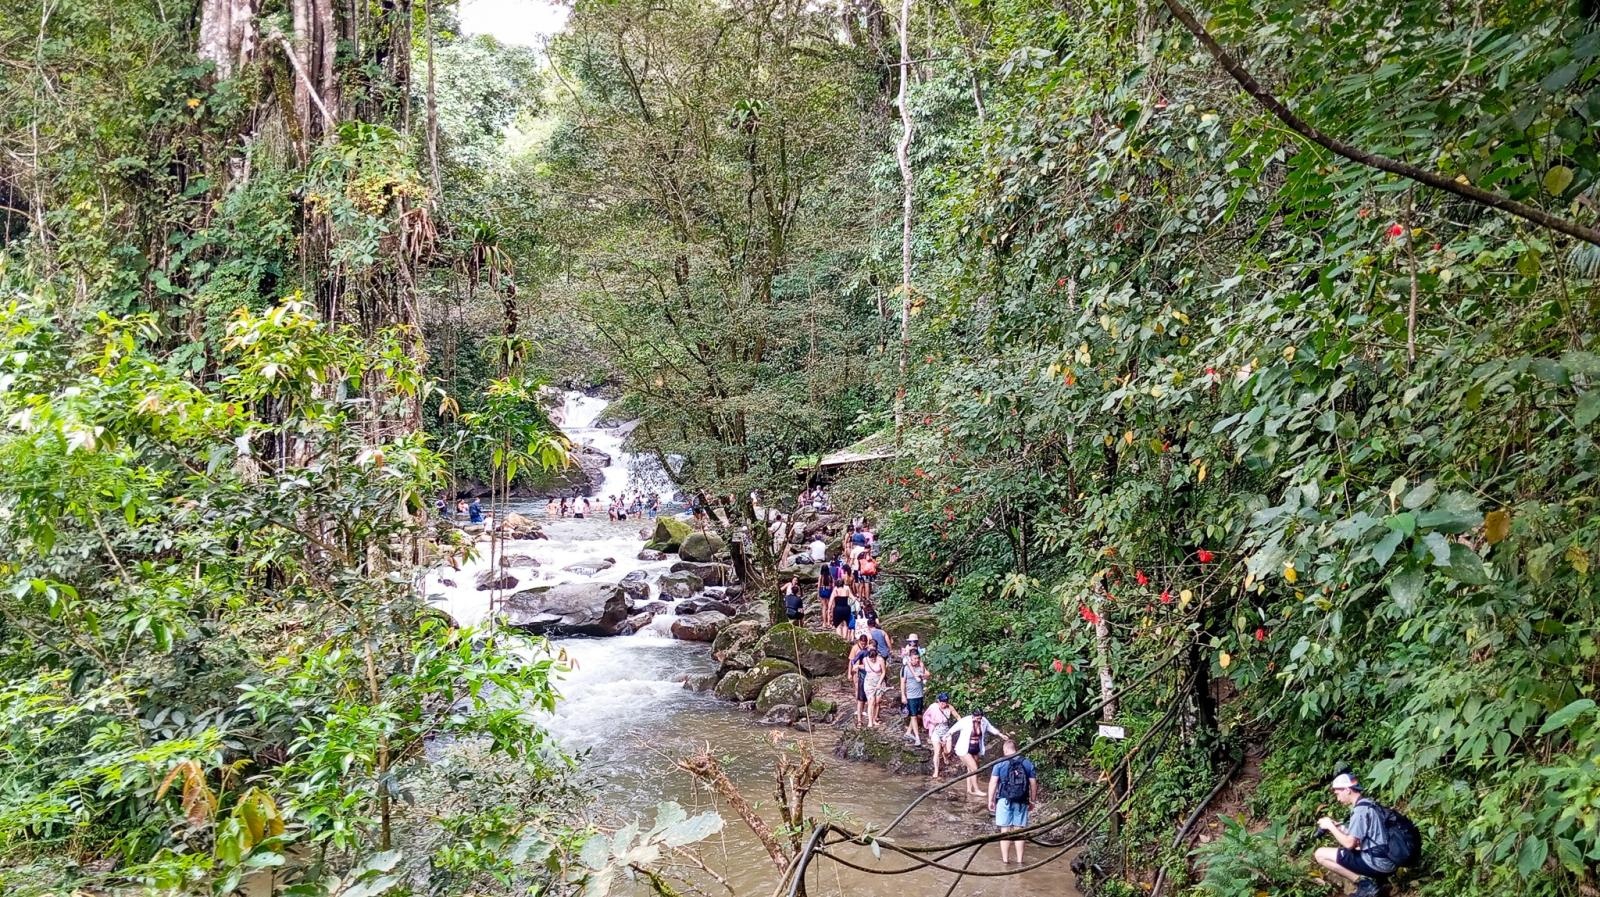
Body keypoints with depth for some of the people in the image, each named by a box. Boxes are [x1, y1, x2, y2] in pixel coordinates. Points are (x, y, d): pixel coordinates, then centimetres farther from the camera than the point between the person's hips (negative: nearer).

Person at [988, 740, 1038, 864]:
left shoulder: (1000, 763, -2)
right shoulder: (1028, 763, 5)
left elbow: (993, 782, -4)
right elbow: (1033, 784, 7)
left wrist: (990, 800, 3)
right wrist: (1032, 800, 17)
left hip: (1004, 800, -2)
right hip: (1021, 802, 2)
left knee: (1005, 829, 4)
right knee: (1019, 829, 8)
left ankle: (1005, 858, 6)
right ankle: (1019, 859, 10)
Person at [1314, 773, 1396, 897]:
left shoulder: (1360, 809, -15)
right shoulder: (1367, 804, 15)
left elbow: (1349, 844, -17)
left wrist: (1330, 826, -4)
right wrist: (1337, 827, 12)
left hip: (1376, 863, -10)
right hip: (1386, 862, 10)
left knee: (1320, 854, -7)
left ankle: (1364, 883, -8)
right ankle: (1373, 880, 13)